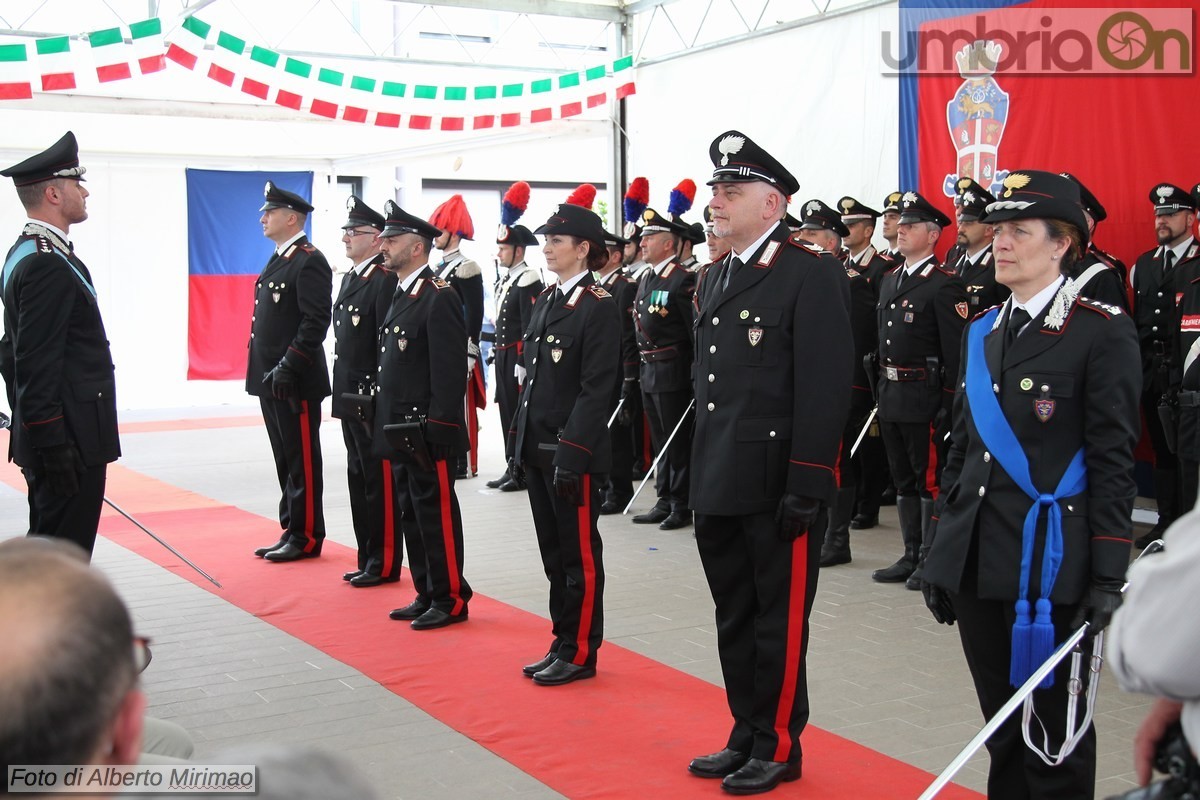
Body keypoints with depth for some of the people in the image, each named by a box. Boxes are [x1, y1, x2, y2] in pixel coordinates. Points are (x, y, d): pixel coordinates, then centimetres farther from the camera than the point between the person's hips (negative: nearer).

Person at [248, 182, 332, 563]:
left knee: (302, 460, -1)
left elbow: (316, 321, -19)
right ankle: (291, 529, 22)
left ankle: (306, 537, 6)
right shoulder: (277, 261, 17)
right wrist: (267, 371, 15)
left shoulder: (310, 261, -12)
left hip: (296, 382, -9)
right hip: (271, 380, 9)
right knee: (285, 459, 14)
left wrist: (288, 367, -22)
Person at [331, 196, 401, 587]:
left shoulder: (385, 280, -15)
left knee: (380, 483, -1)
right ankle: (368, 559, 24)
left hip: (373, 402, -10)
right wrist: (343, 393, 17)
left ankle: (384, 564, 7)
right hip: (351, 398, 10)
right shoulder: (350, 277, 15)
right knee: (359, 480, 15)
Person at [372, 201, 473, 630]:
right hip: (399, 430, 10)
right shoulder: (400, 295, 15)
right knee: (412, 514, 14)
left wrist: (436, 429, -21)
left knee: (436, 515, -1)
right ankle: (426, 595, 24)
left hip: (426, 431, -9)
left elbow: (449, 370, -19)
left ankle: (451, 600, 9)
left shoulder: (439, 297, -14)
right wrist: (384, 421, 16)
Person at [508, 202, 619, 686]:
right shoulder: (544, 301, 13)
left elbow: (596, 388, -17)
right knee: (553, 551, 14)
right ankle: (562, 643, 25)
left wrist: (571, 452, -20)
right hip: (537, 447, 8)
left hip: (572, 452, -8)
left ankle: (580, 654, 12)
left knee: (579, 554, 2)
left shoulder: (599, 307, -12)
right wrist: (520, 438, 13)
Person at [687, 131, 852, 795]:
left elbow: (825, 386, -17)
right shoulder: (714, 280, 15)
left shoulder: (812, 273, -11)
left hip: (776, 488, -8)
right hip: (718, 486, 8)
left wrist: (807, 486, -19)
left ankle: (778, 746, 20)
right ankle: (746, 736, 30)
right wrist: (700, 474, 15)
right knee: (734, 618, 16)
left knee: (779, 621, 5)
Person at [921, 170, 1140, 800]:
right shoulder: (982, 332, 12)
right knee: (1001, 722, 15)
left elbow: (1113, 464, -10)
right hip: (976, 561, 6)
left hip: (1050, 565, -6)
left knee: (1054, 722, 5)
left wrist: (1108, 578, -12)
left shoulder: (1103, 332, -7)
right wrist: (938, 549, 13)